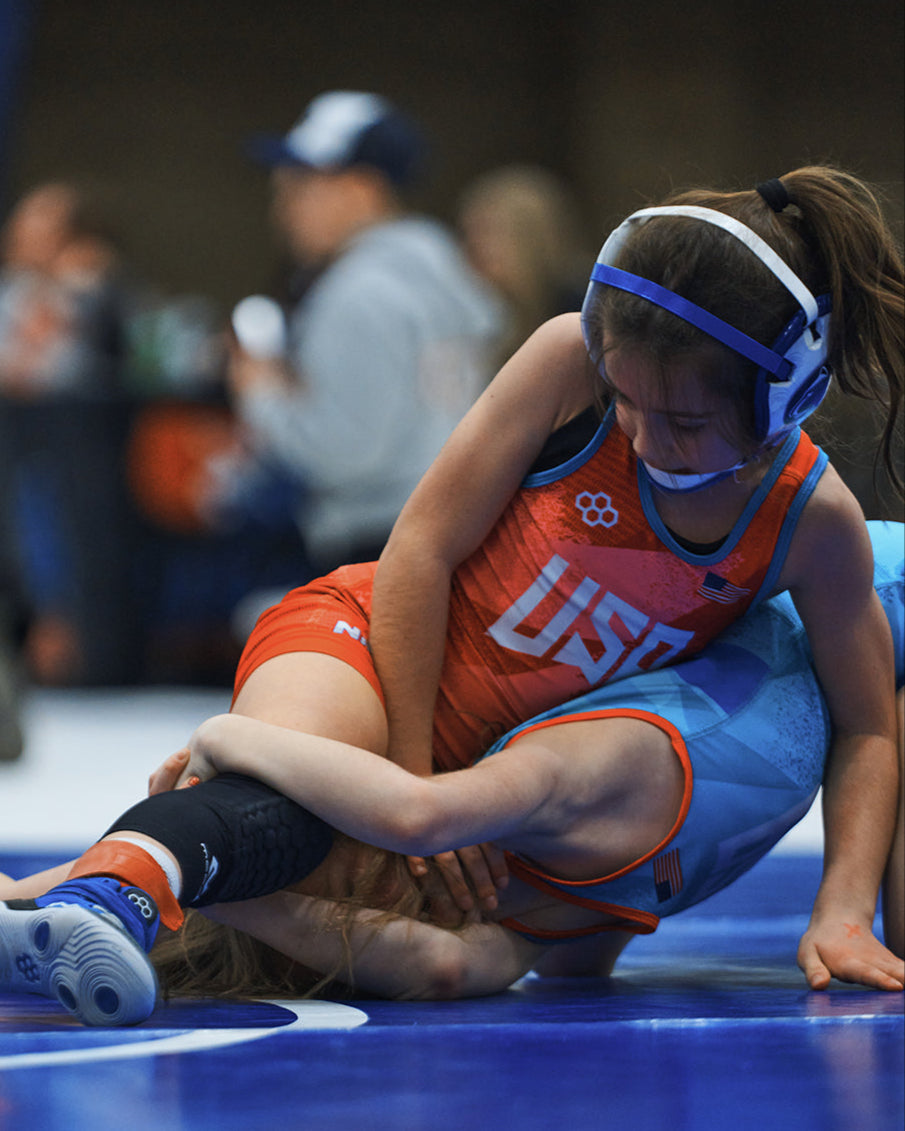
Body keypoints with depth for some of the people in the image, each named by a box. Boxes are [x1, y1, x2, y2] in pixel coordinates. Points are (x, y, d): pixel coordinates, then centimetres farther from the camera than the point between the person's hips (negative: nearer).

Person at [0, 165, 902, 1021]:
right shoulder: (569, 362, -21)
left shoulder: (811, 523, -14)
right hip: (369, 637, -5)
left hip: (502, 762, 6)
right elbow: (422, 545, -14)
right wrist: (413, 779, -16)